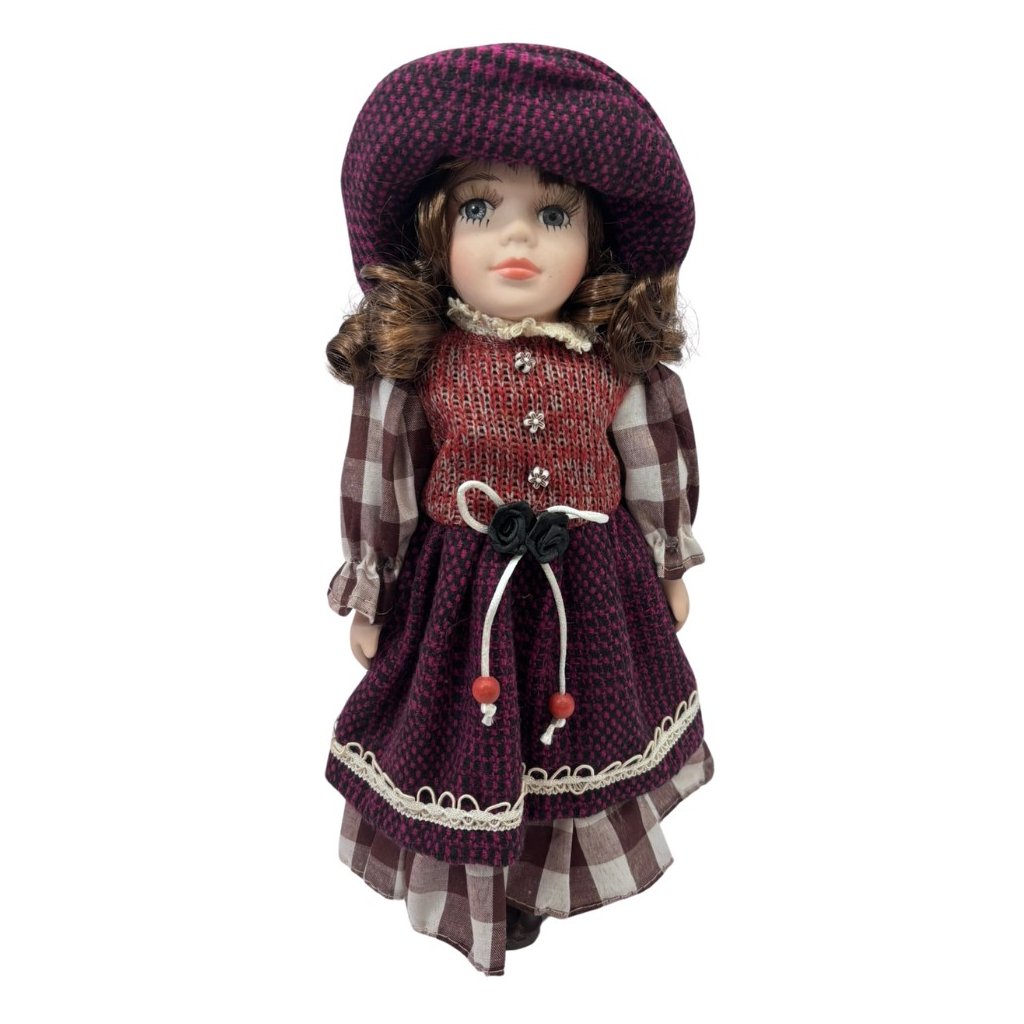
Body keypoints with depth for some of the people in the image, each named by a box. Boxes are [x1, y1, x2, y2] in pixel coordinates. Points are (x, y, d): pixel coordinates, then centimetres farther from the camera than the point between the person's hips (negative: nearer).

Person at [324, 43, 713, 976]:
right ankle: (474, 891, 47)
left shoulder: (617, 362, -11)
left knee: (575, 737, 22)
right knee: (468, 747, 16)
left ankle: (550, 878, 54)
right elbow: (377, 491, -6)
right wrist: (369, 601, 2)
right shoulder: (412, 365, -15)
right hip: (459, 588, -2)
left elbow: (657, 472, 3)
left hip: (595, 589, 3)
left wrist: (670, 569, 12)